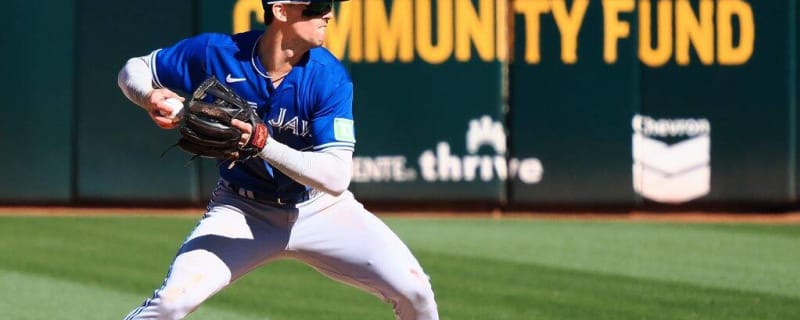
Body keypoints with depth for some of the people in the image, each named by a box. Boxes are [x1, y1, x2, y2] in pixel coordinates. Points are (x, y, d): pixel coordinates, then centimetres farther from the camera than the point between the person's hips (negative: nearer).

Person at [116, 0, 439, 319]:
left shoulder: (329, 76, -19)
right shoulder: (214, 54, -17)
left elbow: (335, 178, -26)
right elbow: (133, 70, -3)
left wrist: (264, 144, -39)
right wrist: (150, 97, -27)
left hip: (321, 210, 1)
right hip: (241, 210, -1)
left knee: (413, 290, -13)